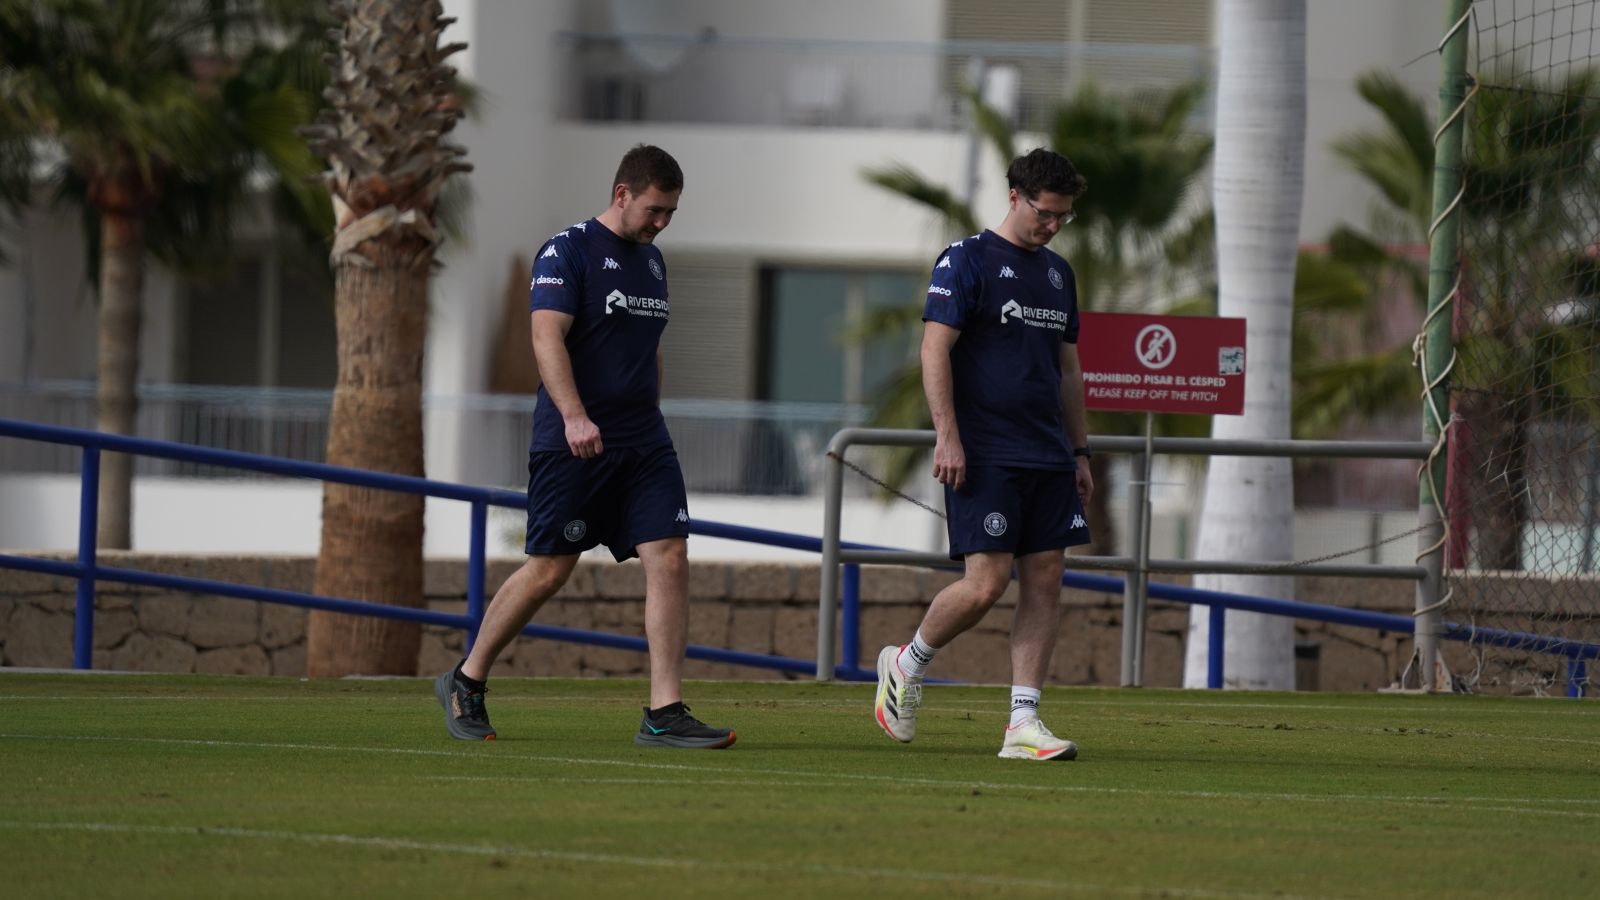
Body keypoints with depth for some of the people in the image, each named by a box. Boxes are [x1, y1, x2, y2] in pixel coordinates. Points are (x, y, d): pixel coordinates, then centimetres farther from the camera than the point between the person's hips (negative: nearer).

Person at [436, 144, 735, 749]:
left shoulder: (651, 261, 17)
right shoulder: (567, 252, -8)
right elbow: (547, 338, -18)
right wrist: (575, 417, -28)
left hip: (643, 445, 7)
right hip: (571, 445, -7)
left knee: (669, 558, -7)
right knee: (549, 570, -2)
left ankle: (664, 714, -9)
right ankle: (466, 683, 17)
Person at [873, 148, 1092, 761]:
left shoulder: (1057, 273, 17)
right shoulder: (966, 261, -5)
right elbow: (935, 349, -10)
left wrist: (1079, 452, 20)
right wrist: (947, 435, -17)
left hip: (1048, 458, 7)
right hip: (983, 457, -7)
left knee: (1045, 583, 0)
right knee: (984, 584, -11)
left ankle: (1023, 723, 1)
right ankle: (905, 666, 13)